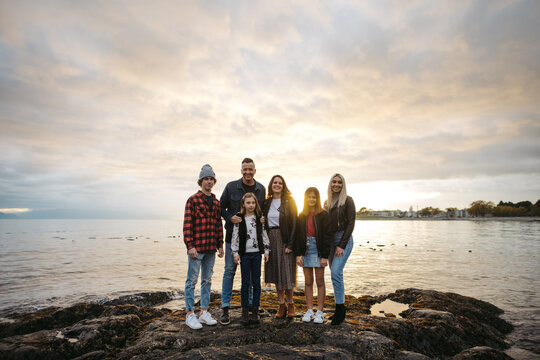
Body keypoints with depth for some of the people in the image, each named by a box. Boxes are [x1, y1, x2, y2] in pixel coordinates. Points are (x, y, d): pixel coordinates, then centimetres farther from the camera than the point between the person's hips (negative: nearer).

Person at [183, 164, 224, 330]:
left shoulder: (216, 203, 13)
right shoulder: (193, 200, -5)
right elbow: (187, 224, -10)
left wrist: (220, 245, 10)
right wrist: (190, 245, -16)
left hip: (211, 248, 6)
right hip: (196, 248, -6)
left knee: (207, 280, 13)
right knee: (192, 280, 2)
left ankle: (204, 312, 23)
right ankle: (190, 314, 12)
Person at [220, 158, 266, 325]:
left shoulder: (261, 189, 6)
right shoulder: (231, 187, -2)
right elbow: (221, 207, 2)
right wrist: (230, 218, -16)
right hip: (233, 235, -2)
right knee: (230, 270, 1)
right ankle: (225, 308, 10)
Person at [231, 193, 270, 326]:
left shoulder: (259, 218, 5)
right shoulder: (239, 219, -1)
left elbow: (264, 235, 9)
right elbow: (235, 236, -1)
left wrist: (266, 250, 5)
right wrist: (235, 253, -5)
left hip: (256, 253, 2)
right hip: (244, 254, -2)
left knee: (256, 282, 6)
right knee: (245, 283, 1)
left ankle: (255, 311, 16)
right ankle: (245, 311, 12)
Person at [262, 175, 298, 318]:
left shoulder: (289, 201, -2)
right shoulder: (266, 203, 10)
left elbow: (294, 223, -7)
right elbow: (263, 222, 12)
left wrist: (290, 244, -14)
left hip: (285, 240, -4)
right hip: (271, 240, 4)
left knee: (287, 271, -3)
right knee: (276, 273, 8)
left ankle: (290, 303, 17)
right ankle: (282, 305, 20)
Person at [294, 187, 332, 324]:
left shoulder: (323, 215, -3)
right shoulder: (302, 216, 8)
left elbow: (327, 236, -6)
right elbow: (297, 235, 7)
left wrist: (325, 255, -11)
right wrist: (298, 254, -1)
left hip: (318, 250, -3)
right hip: (306, 250, 3)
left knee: (320, 281, 4)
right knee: (308, 282, 9)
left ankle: (319, 312, 14)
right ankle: (309, 311, 18)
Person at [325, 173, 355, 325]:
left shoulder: (347, 200, -4)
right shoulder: (327, 202, 14)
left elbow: (350, 224, -9)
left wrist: (342, 245, -14)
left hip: (344, 239, -6)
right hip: (330, 240, 6)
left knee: (336, 272, -16)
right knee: (335, 274, 8)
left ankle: (340, 309, -5)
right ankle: (340, 307, 19)